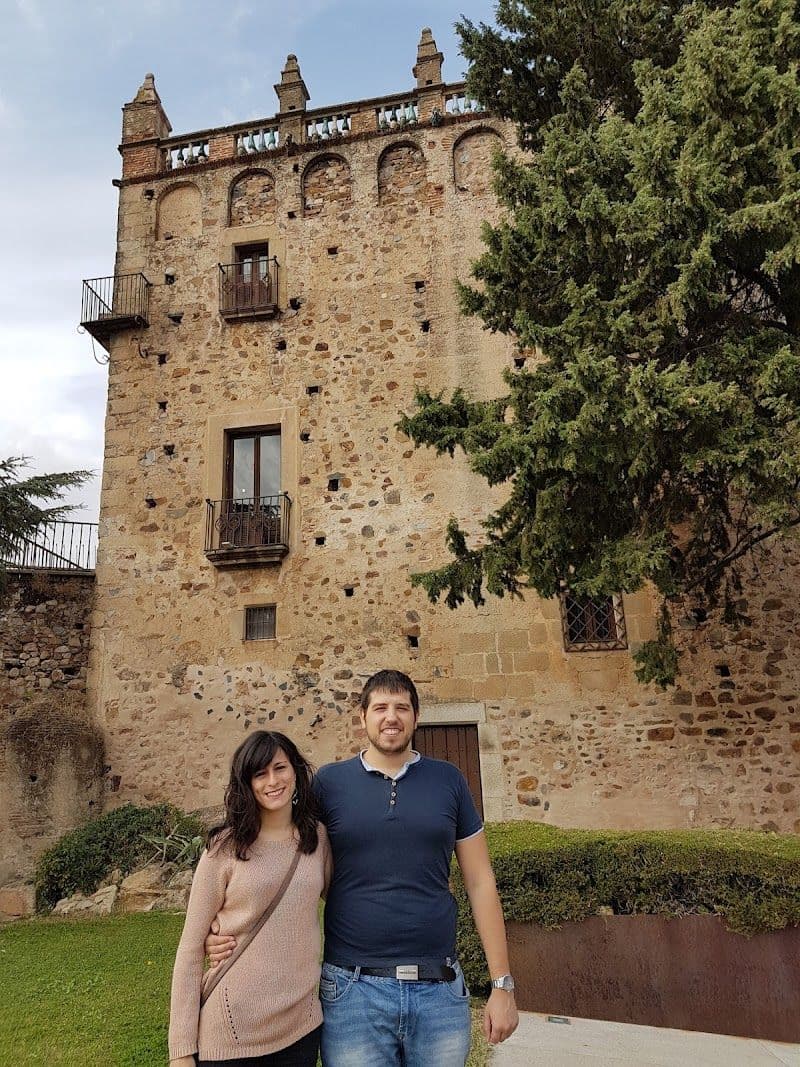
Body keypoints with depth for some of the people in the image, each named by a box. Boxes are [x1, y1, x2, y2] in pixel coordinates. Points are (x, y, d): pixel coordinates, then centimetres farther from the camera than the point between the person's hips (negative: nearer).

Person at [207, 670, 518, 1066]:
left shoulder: (447, 780, 2)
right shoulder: (329, 782, -1)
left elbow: (480, 883, 4)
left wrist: (502, 984, 2)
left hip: (440, 990, 1)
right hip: (353, 990, -1)